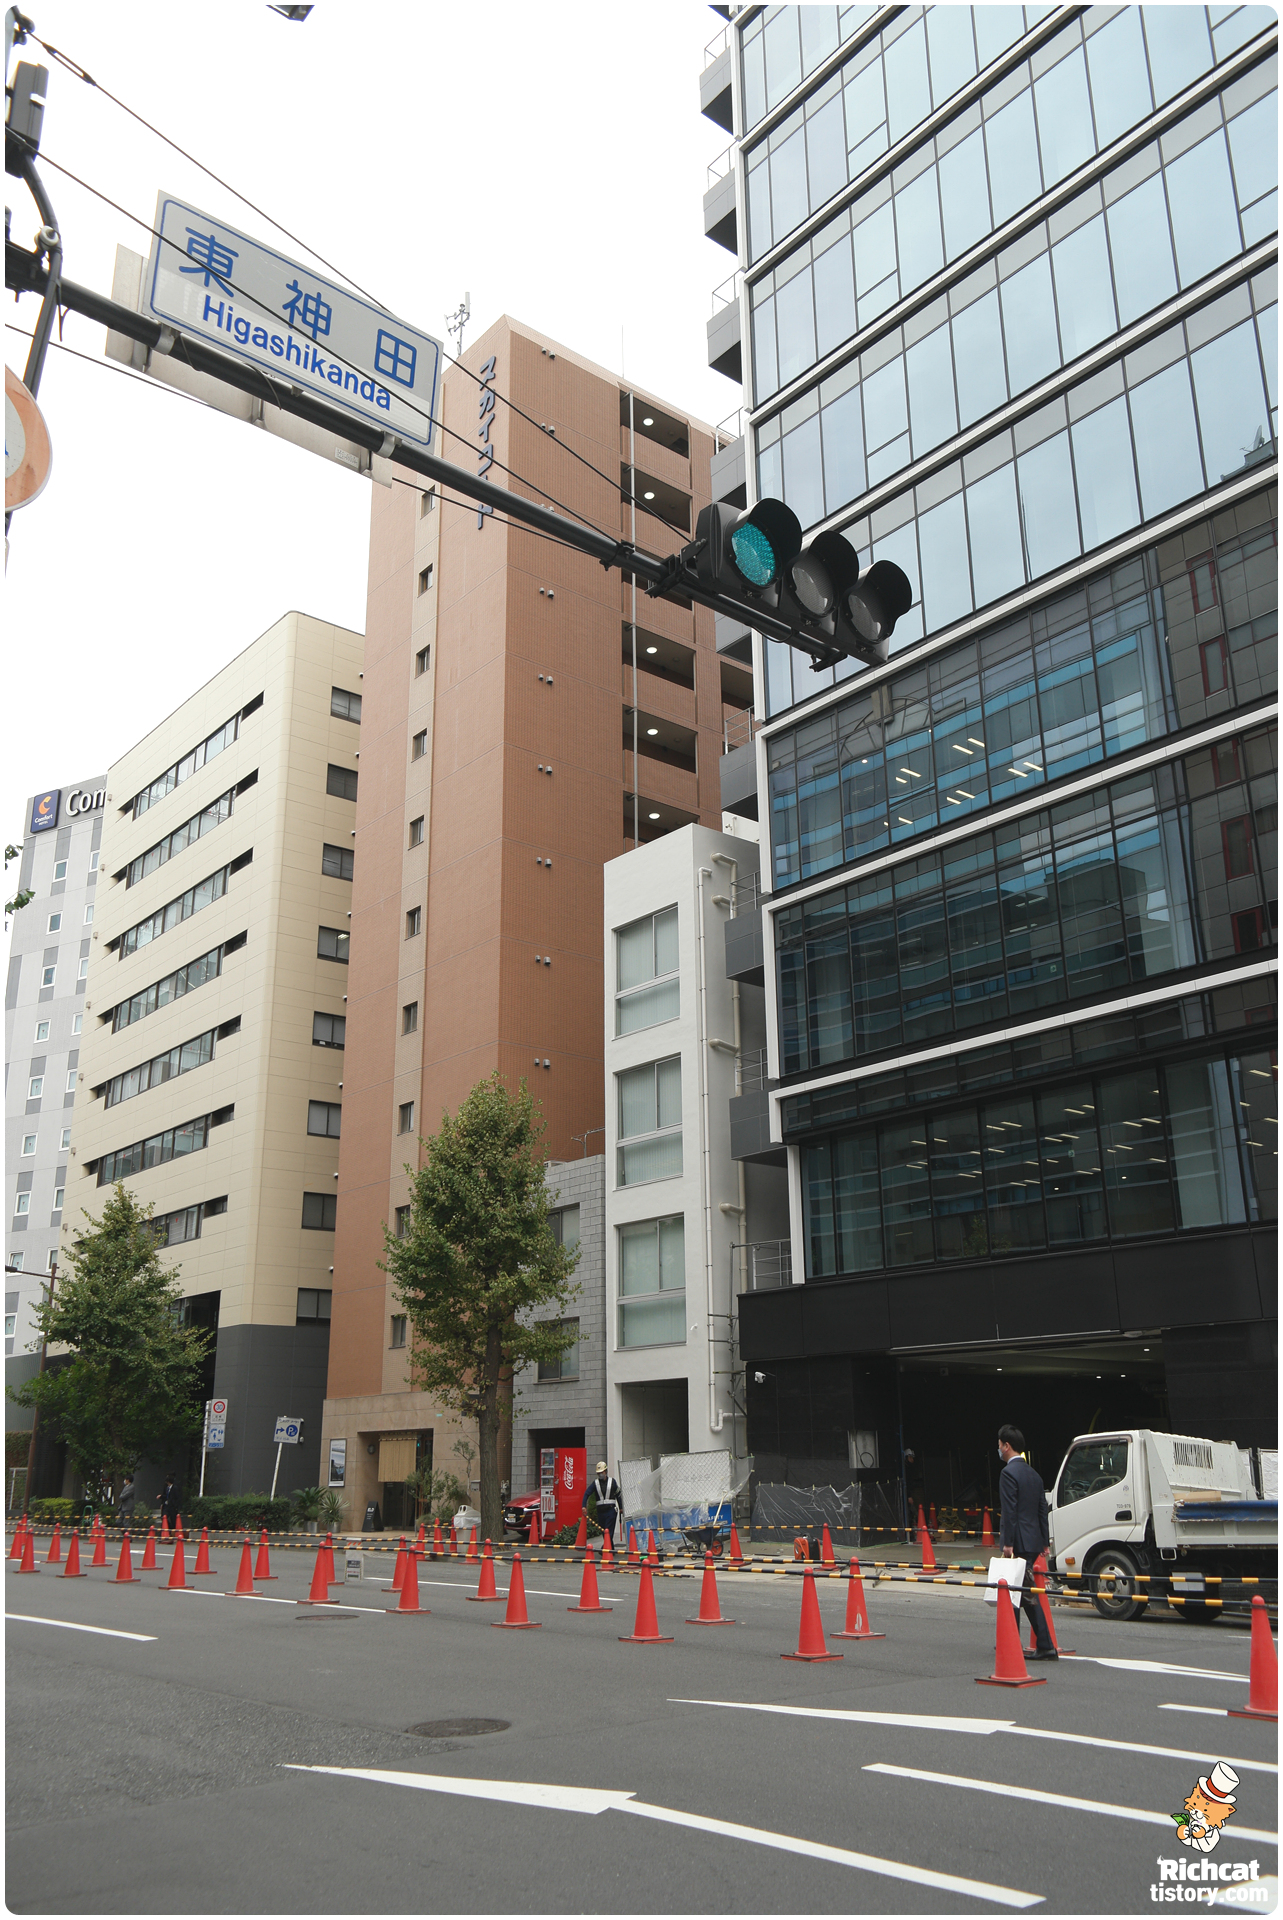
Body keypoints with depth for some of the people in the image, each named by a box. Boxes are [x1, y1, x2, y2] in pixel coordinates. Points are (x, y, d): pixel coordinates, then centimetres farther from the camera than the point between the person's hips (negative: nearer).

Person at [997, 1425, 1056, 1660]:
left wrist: (1008, 1543, -18)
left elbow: (1009, 1511, -18)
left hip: (1019, 1543, -9)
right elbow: (1042, 1510, 16)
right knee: (1018, 1591, 14)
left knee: (1028, 1595, -3)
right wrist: (1044, 1541, 19)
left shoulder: (1008, 1473, -12)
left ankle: (1046, 1647, 0)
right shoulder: (1033, 1474, 15)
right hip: (1033, 1541, 9)